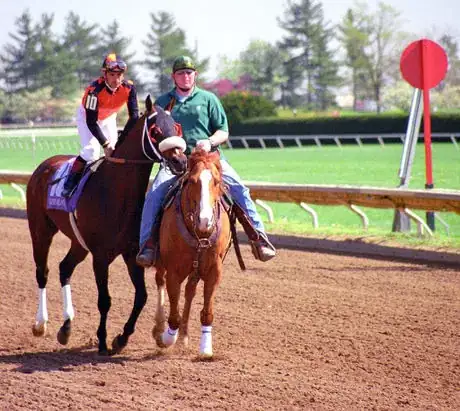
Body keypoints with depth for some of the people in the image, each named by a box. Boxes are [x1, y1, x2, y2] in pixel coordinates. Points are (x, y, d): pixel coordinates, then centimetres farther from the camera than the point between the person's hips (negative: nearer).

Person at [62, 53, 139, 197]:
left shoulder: (129, 88, -29)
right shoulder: (95, 90, -40)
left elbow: (134, 116, -25)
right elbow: (91, 122, -35)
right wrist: (105, 144, -39)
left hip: (108, 118, 5)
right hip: (87, 116, -5)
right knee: (91, 150, -21)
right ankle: (70, 182, -7)